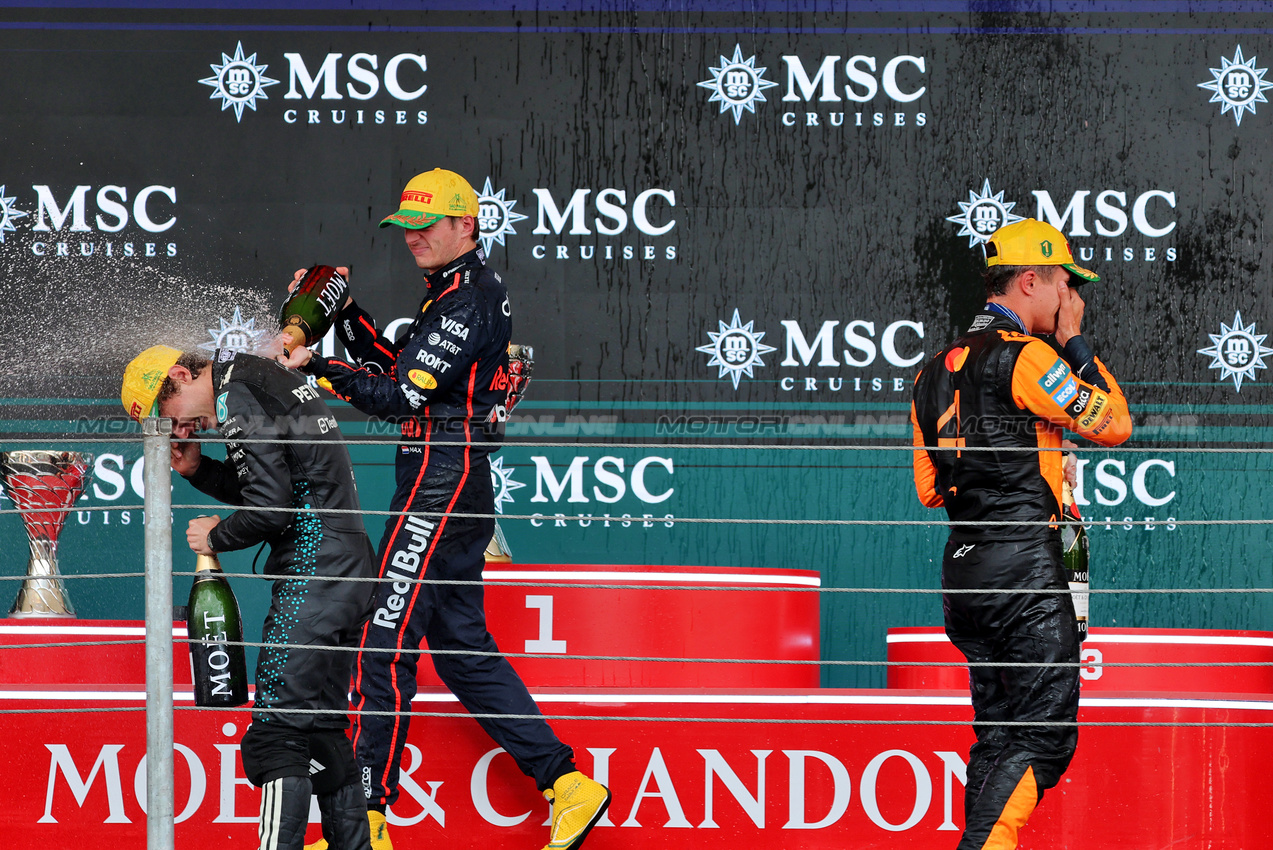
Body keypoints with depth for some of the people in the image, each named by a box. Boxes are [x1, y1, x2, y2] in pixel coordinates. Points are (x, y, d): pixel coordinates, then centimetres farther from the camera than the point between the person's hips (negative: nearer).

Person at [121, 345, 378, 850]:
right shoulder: (265, 379, 19)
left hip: (312, 576, -10)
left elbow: (270, 508, -18)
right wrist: (195, 468, 13)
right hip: (349, 568, 10)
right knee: (321, 727, 15)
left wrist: (216, 537, -1)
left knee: (277, 731, -12)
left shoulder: (235, 398, -11)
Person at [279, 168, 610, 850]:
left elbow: (401, 396, -21)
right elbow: (393, 366, 21)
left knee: (384, 644, -8)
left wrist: (316, 367, -22)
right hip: (458, 492, 11)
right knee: (461, 647, 12)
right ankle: (568, 786, 10)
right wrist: (344, 312, 12)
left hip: (440, 492, -11)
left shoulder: (468, 301, -15)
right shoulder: (458, 292, 18)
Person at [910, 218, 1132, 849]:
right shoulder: (1024, 357, -10)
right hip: (1024, 567, -8)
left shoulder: (936, 372, 16)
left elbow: (929, 489, 20)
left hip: (961, 567, 8)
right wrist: (1076, 344, 4)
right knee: (1046, 738, -9)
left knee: (998, 737, 12)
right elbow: (1114, 423, -5)